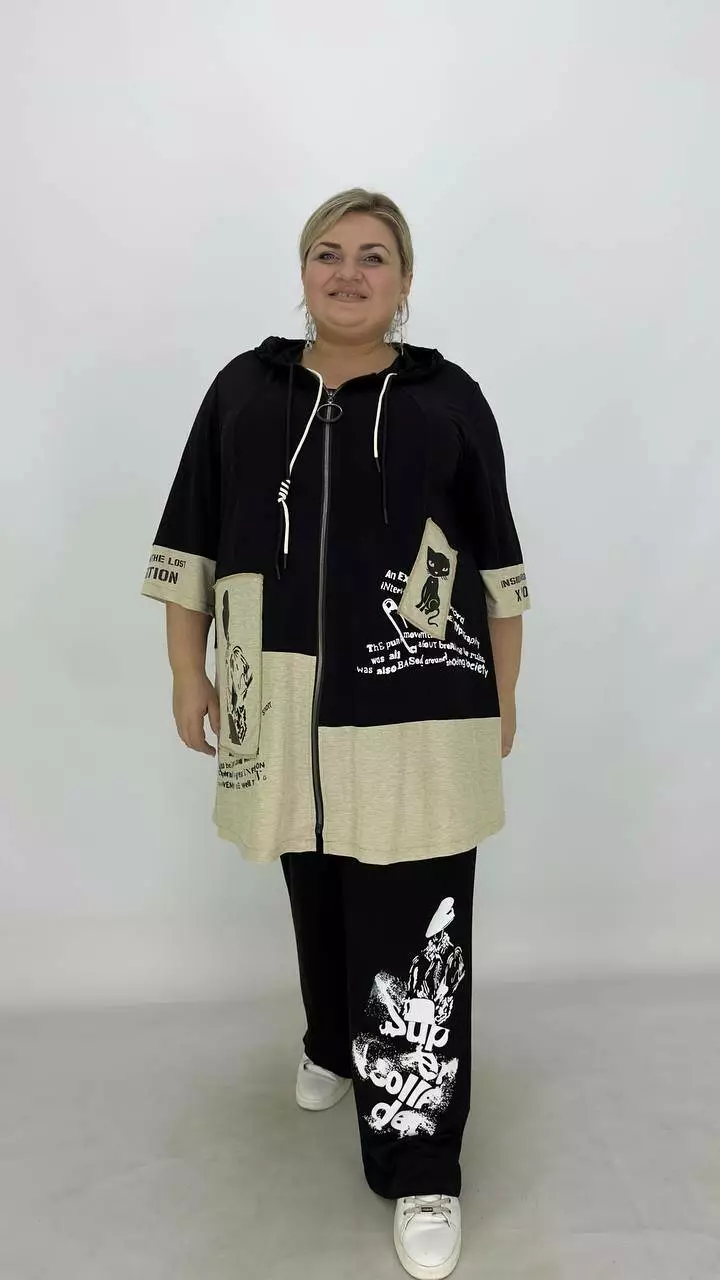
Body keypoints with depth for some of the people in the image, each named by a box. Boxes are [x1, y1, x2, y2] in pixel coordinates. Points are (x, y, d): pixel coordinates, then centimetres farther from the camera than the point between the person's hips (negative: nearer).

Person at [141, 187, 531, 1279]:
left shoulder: (450, 398, 2)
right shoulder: (245, 388, 7)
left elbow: (499, 566, 6)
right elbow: (190, 544, 8)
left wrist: (504, 696, 7)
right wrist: (188, 676, 5)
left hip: (420, 712, -2)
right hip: (283, 708, 3)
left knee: (413, 933, -1)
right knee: (319, 898, 20)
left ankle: (420, 1169, 16)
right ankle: (334, 1046, 48)